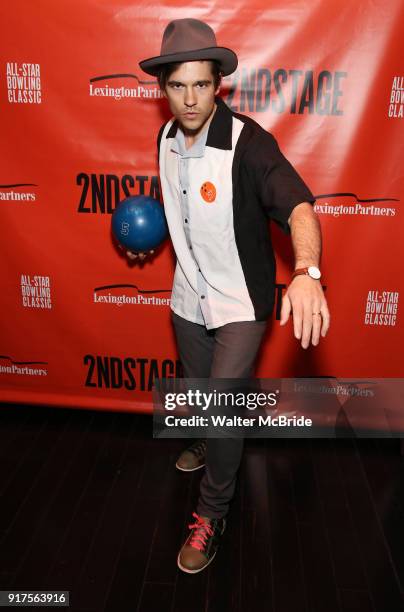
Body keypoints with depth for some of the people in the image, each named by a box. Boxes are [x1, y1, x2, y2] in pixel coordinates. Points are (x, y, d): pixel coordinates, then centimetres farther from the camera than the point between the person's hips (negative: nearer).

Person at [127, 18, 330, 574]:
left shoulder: (249, 144, -23)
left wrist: (306, 271, -54)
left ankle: (213, 513, 16)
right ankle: (212, 442, 55)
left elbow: (298, 205, -37)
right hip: (188, 296, 6)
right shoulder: (167, 138, -3)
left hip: (241, 302, -6)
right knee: (201, 392, 23)